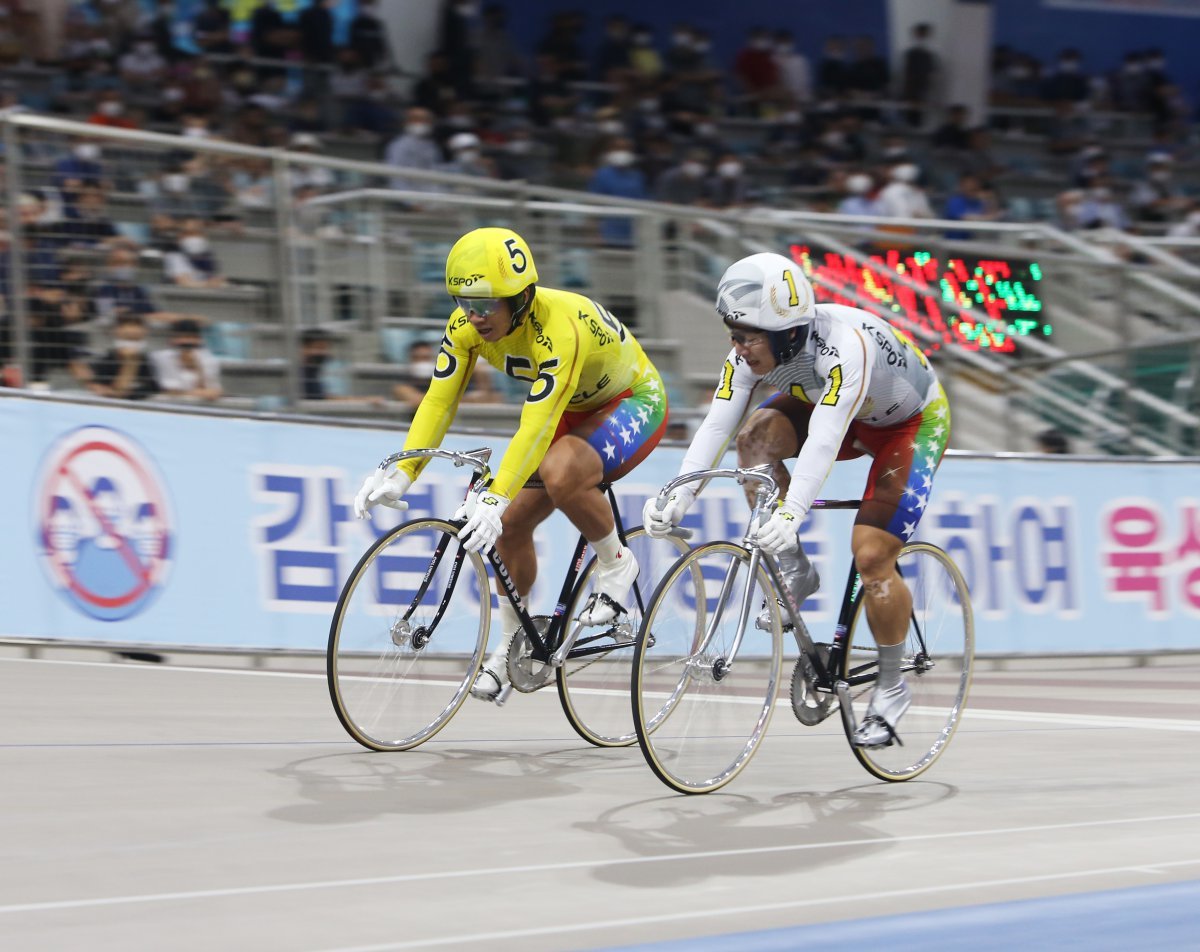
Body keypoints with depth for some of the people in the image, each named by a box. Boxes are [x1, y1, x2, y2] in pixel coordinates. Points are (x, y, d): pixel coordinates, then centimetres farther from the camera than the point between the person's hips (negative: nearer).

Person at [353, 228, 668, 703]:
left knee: (561, 472, -37)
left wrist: (494, 499, -52)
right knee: (512, 523, -2)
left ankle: (615, 564, -11)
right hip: (575, 411, 8)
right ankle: (511, 646, 18)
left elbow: (535, 428, -44)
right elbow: (438, 401, -18)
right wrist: (401, 474, -31)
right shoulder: (468, 325, -17)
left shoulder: (559, 327, -38)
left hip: (634, 402, -8)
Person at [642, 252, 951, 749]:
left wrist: (791, 514, -62)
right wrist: (679, 495, -43)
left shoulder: (844, 345, -41)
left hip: (914, 420, -6)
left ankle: (891, 687, 5)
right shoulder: (753, 350, -22)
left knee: (872, 558, -16)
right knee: (757, 437, -23)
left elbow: (825, 439, -51)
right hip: (836, 410, 6)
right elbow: (716, 423, -29)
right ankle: (792, 570, -6)